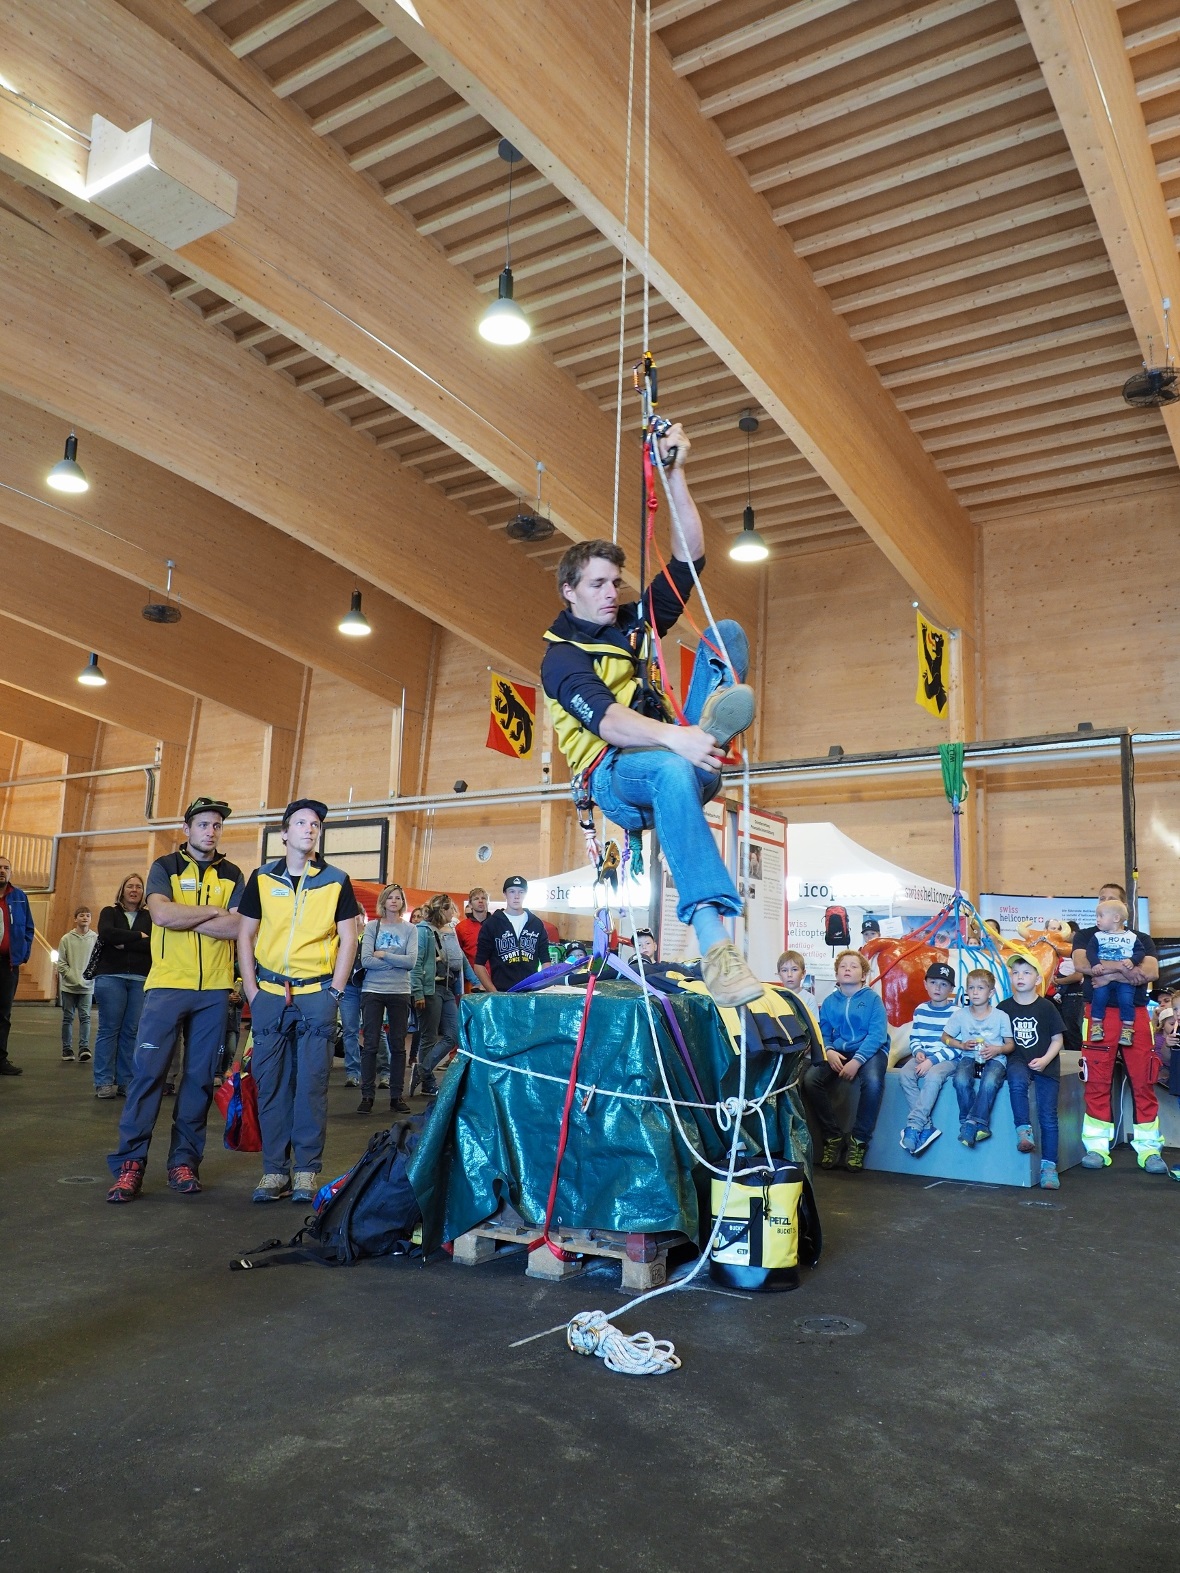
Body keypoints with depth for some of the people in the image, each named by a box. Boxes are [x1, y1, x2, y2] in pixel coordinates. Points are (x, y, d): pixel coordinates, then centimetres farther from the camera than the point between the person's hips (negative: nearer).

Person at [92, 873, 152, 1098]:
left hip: (140, 980, 1)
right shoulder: (109, 912, 10)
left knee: (131, 1032, 0)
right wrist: (139, 936, -9)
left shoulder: (149, 917, 12)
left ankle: (126, 1082, 6)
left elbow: (154, 944, -4)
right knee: (109, 1029, -2)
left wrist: (124, 943, -11)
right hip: (111, 976, -1)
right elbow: (107, 934, -11)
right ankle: (104, 1082, 3)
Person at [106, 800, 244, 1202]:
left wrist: (182, 919, -10)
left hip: (214, 990, 2)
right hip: (166, 986, -2)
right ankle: (130, 1161, 2)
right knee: (148, 1070, -6)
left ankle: (184, 1159, 14)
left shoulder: (232, 875, 10)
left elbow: (239, 927, -6)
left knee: (200, 1076, 5)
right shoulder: (165, 867, 6)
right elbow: (161, 914, -13)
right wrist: (213, 912, -7)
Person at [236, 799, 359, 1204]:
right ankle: (275, 1170, 14)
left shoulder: (336, 881, 3)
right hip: (270, 993, 2)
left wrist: (334, 991, -3)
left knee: (312, 1084, 1)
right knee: (270, 1083, 4)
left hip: (316, 993, -1)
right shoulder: (262, 878, 6)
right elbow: (245, 935, 9)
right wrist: (251, 989, 2)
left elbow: (348, 939, 4)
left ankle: (306, 1171, 10)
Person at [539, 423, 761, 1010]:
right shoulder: (561, 657, -3)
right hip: (615, 775, -6)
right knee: (673, 772, -47)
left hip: (674, 759, 7)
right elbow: (605, 719, -24)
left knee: (724, 632, -1)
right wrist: (673, 736, -42)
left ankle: (715, 720, -36)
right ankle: (713, 944, -57)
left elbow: (689, 557, 17)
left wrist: (674, 474, 7)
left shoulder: (636, 621, 19)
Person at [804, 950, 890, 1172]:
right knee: (810, 1079, -24)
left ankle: (859, 1140, -14)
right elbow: (823, 1034, 7)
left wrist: (857, 1060, -23)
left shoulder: (873, 999, 1)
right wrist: (828, 1052, -16)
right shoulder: (829, 1002, 11)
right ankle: (832, 1137, -8)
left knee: (873, 1082, -36)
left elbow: (877, 1034, -10)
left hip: (869, 1051, -3)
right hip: (837, 1052, 3)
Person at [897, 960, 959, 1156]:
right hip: (923, 1056, 5)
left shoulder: (956, 1012, -3)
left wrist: (932, 1060, -19)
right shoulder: (920, 1010, 12)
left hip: (947, 1059, -4)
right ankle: (927, 1127, -27)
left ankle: (913, 1126, -34)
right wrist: (918, 1052, -5)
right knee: (906, 1074, -27)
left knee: (933, 1076, -37)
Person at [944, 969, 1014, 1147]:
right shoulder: (961, 1014, 3)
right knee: (961, 1080, -32)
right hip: (969, 1057, 2)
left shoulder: (1000, 1016, 0)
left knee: (989, 1083, -36)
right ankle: (980, 1126, -18)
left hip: (994, 1058, -1)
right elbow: (945, 1037, 12)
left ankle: (972, 1123, -24)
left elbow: (1010, 1044, 7)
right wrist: (962, 1045, -6)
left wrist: (997, 1049, -15)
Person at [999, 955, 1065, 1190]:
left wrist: (1045, 1060, -10)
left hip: (1045, 1064, 0)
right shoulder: (1004, 1007, 7)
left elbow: (1057, 1039, 5)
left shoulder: (1047, 1007, 3)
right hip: (1018, 1060, 0)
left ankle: (1049, 1165, -1)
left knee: (1048, 1115, -7)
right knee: (1017, 1081, -36)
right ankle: (1023, 1130, -26)